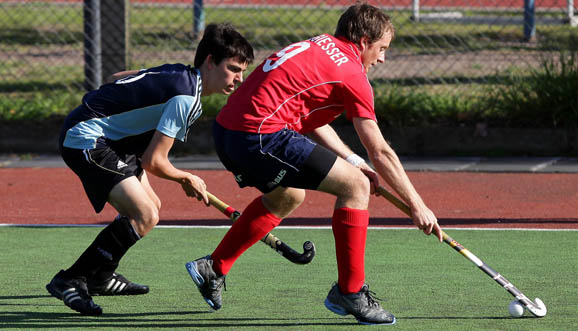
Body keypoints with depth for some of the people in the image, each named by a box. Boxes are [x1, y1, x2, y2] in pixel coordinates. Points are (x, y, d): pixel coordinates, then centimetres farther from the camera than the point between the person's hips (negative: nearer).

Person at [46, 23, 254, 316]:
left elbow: (120, 78, 23)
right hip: (86, 140, -11)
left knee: (150, 208, 20)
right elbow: (153, 161, -19)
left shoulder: (177, 73, 8)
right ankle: (69, 281, -17)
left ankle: (100, 277, 36)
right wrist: (186, 179, -1)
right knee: (145, 216, -20)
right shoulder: (187, 97, -21)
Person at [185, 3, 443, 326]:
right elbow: (381, 154, 1)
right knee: (355, 186, -3)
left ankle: (213, 267, 36)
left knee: (289, 196, 33)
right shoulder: (352, 75, -2)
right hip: (261, 136, -9)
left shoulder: (318, 46, 21)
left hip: (226, 129, 9)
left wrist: (354, 162, 22)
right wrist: (418, 206, 8)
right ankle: (350, 292, 1)